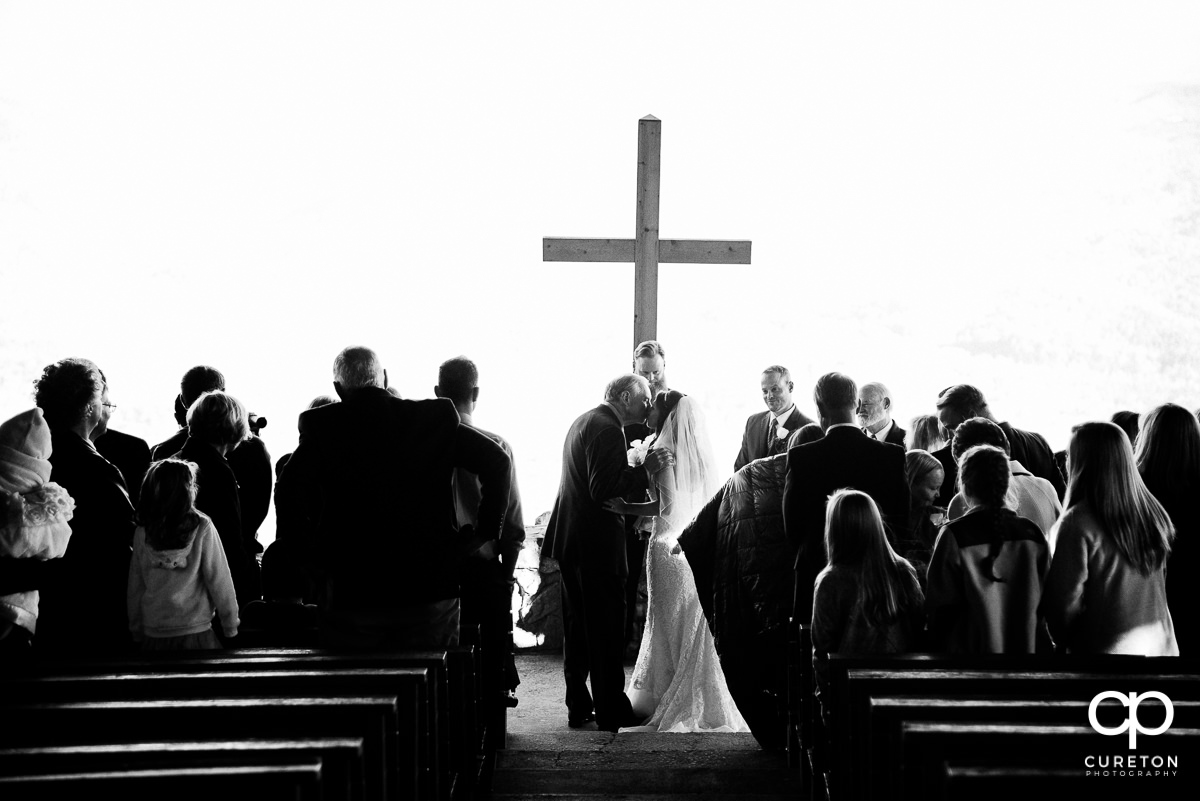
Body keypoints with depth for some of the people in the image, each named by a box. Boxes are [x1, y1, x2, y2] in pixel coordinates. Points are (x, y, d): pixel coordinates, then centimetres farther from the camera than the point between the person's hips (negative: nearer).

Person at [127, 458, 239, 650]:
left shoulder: (142, 532, -1)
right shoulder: (202, 528, -9)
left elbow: (135, 586, 6)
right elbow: (219, 581, -6)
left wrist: (137, 631, 16)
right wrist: (230, 626, 3)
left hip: (153, 636, 3)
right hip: (195, 632, -3)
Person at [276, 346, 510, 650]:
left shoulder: (322, 427, -2)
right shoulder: (435, 418, 3)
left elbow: (289, 490, -16)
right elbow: (497, 460, -1)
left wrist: (312, 556, -6)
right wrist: (486, 533, 3)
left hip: (349, 593, -1)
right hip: (431, 590, 1)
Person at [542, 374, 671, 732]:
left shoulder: (584, 421, 16)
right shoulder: (607, 430, -16)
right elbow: (604, 490, -24)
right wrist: (646, 469, -22)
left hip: (571, 541, 10)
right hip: (597, 542, -10)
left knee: (578, 627, 13)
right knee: (607, 628, -3)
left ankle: (578, 707, 19)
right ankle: (612, 711, 3)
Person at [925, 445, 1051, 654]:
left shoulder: (954, 535, -13)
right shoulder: (1032, 534, -2)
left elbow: (940, 605, -10)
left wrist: (937, 648, 3)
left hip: (972, 647, -4)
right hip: (1028, 646, 4)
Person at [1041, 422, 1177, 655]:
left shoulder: (1078, 522, -18)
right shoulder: (1154, 514, -2)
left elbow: (1065, 599, -14)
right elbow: (1161, 580, 9)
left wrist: (1062, 641, 3)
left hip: (1106, 645, -5)